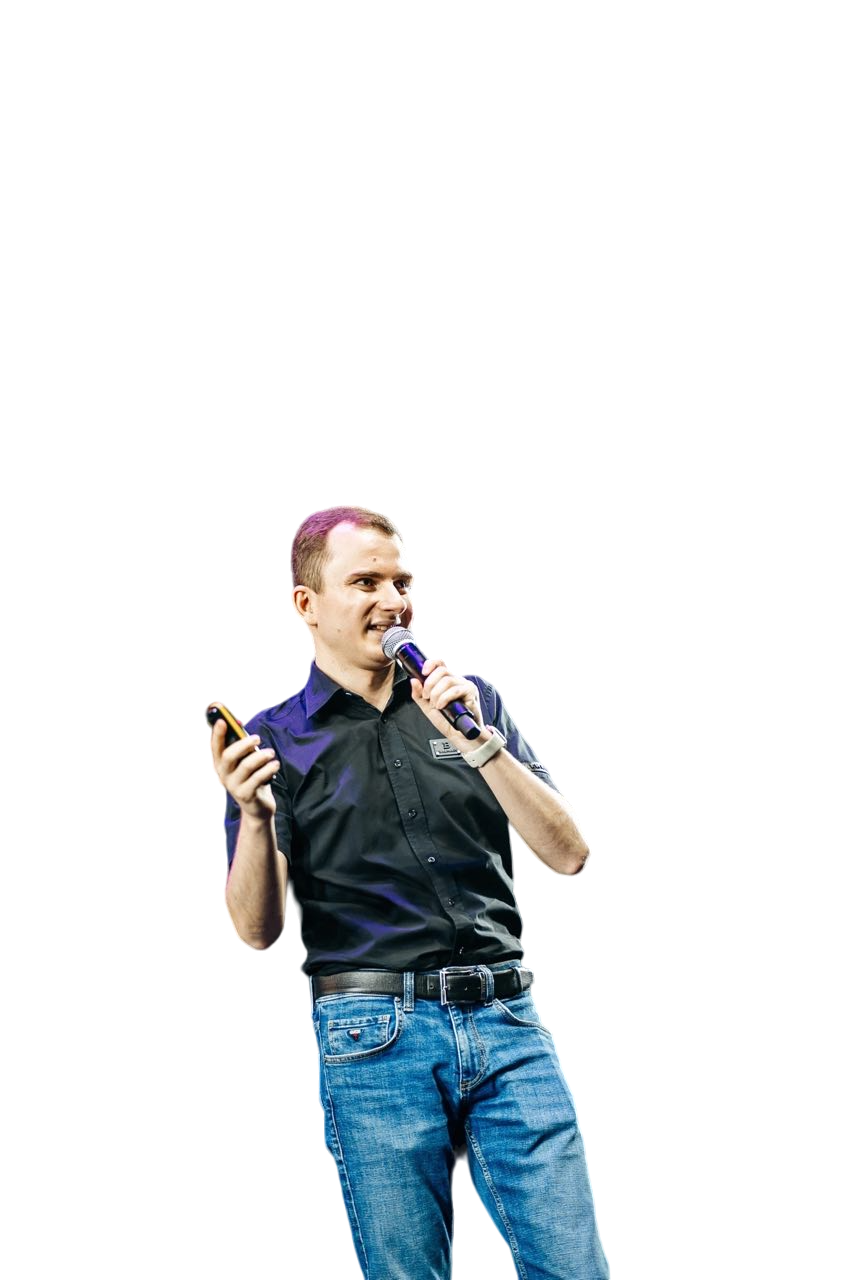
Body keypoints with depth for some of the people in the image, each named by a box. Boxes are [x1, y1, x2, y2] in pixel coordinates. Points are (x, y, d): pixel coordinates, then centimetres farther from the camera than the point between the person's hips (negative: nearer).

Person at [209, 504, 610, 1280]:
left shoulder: (471, 703, 12)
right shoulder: (276, 741, 6)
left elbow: (569, 854, 4)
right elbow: (258, 930, 1)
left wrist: (477, 743, -8)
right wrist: (253, 813, -17)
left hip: (508, 1022, 2)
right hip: (375, 1035, -2)